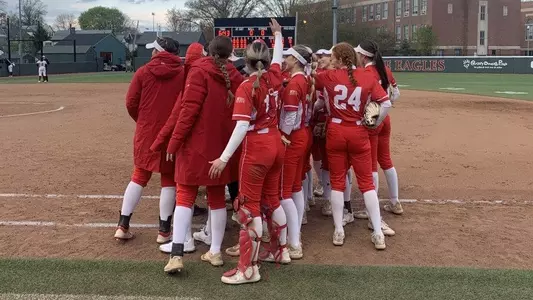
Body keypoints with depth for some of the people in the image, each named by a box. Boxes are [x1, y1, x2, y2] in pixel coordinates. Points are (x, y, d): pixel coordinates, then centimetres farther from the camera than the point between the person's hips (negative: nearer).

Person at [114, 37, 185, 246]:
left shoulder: (143, 72, -2)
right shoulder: (183, 74, -6)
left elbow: (131, 103, -1)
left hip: (146, 132, 2)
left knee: (139, 177, 14)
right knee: (169, 180, 9)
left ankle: (123, 226, 15)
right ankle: (164, 230, 12)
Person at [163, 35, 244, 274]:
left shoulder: (199, 71, -8)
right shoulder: (235, 77, 4)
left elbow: (189, 109, -15)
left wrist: (175, 141, -11)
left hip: (197, 144, -4)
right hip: (222, 145, 4)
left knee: (185, 196, 2)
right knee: (217, 198, 13)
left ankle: (176, 254, -5)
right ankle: (215, 252, 20)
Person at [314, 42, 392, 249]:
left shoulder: (327, 76, -5)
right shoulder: (367, 77, -3)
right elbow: (386, 104, -7)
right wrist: (375, 123, 5)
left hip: (336, 132, 0)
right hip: (359, 133, 1)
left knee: (337, 182, 10)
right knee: (366, 182, 8)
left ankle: (338, 231, 13)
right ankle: (378, 233, 8)